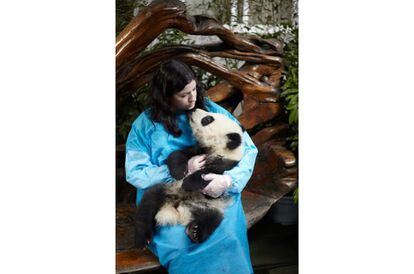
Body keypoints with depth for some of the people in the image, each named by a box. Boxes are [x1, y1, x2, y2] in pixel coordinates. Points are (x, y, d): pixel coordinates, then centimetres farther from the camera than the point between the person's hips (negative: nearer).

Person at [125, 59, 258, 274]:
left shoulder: (212, 111, 3)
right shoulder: (146, 124, 1)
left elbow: (249, 149, 2)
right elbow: (134, 173, -4)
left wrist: (228, 180, -18)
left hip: (215, 192, 1)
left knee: (228, 237, -30)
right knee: (176, 240, -31)